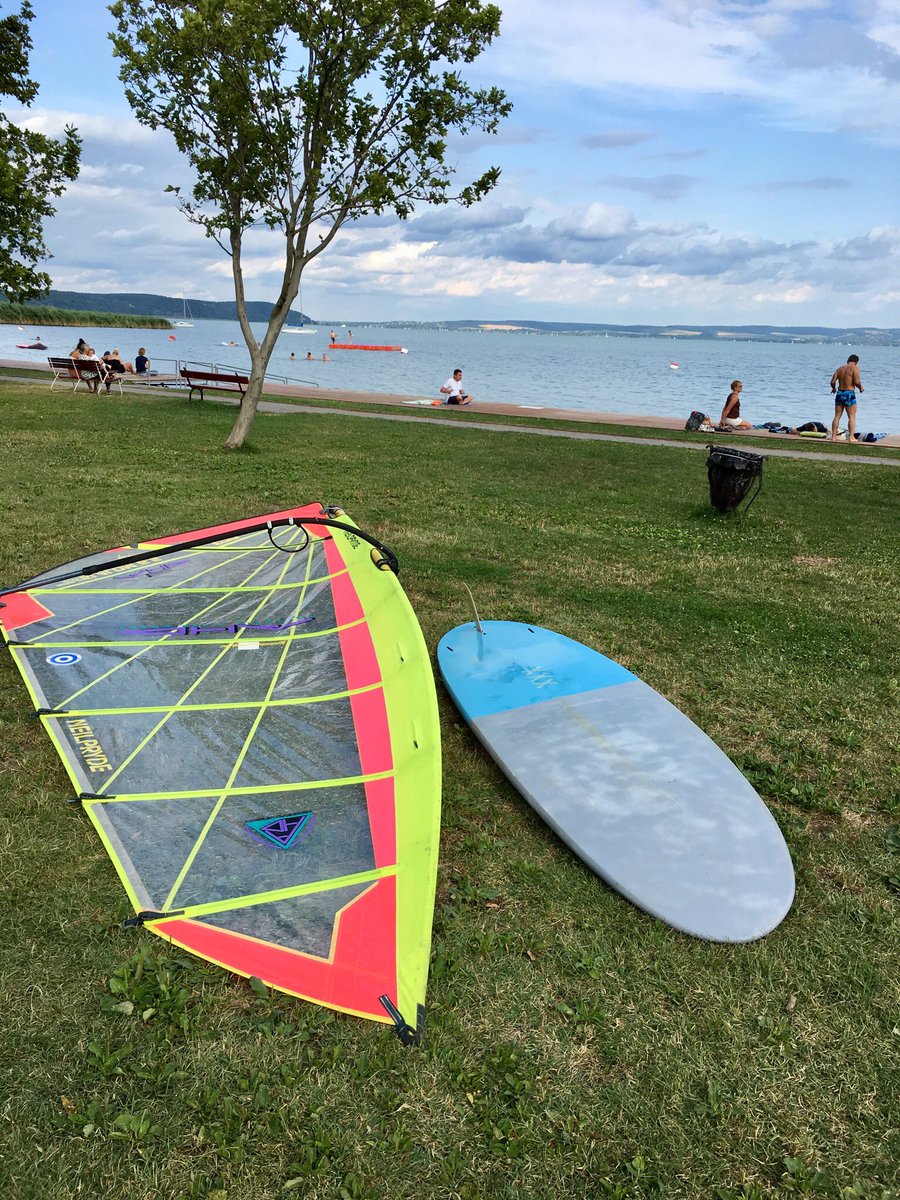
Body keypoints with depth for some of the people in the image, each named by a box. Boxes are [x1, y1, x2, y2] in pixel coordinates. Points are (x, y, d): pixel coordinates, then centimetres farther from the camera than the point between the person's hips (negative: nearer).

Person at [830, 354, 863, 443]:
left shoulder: (840, 368, 10)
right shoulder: (855, 368, -6)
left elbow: (832, 382, 5)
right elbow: (856, 381, -16)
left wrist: (834, 388, 25)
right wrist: (861, 388, 4)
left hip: (839, 393, 5)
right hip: (849, 394, -5)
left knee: (837, 416, 9)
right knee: (851, 416, 0)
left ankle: (833, 436, 9)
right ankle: (851, 437, -5)